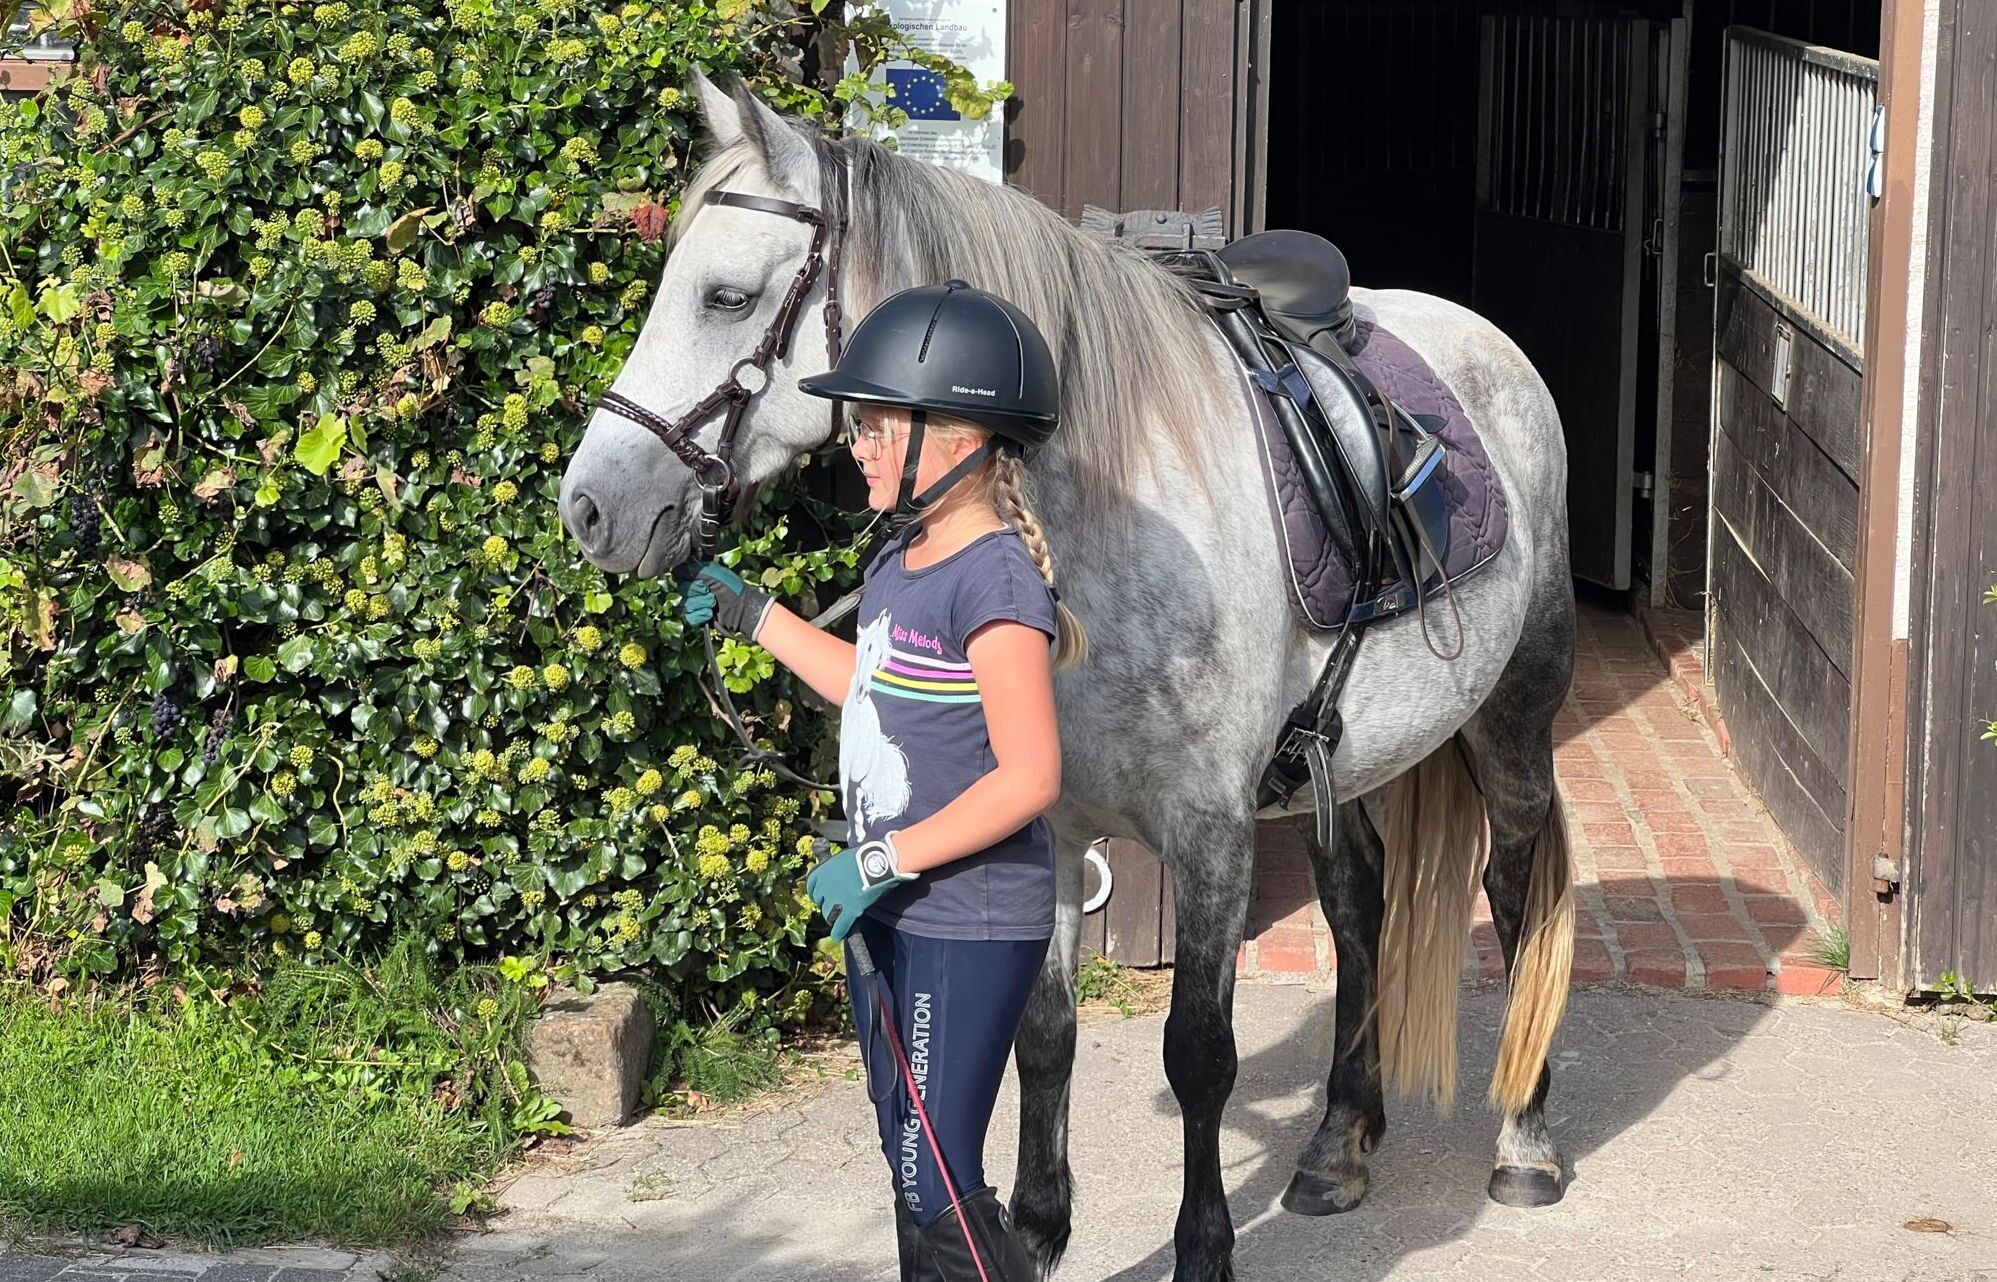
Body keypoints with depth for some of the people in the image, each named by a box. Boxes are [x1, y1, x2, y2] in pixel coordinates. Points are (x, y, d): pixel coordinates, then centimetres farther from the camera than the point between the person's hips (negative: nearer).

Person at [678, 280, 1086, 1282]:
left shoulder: (993, 579, -20)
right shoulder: (902, 563, 8)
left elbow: (1029, 777, -24)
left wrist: (882, 861, -23)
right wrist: (757, 620, 23)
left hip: (969, 927, -10)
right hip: (892, 914, 10)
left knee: (938, 1188, -6)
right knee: (912, 1170, 17)